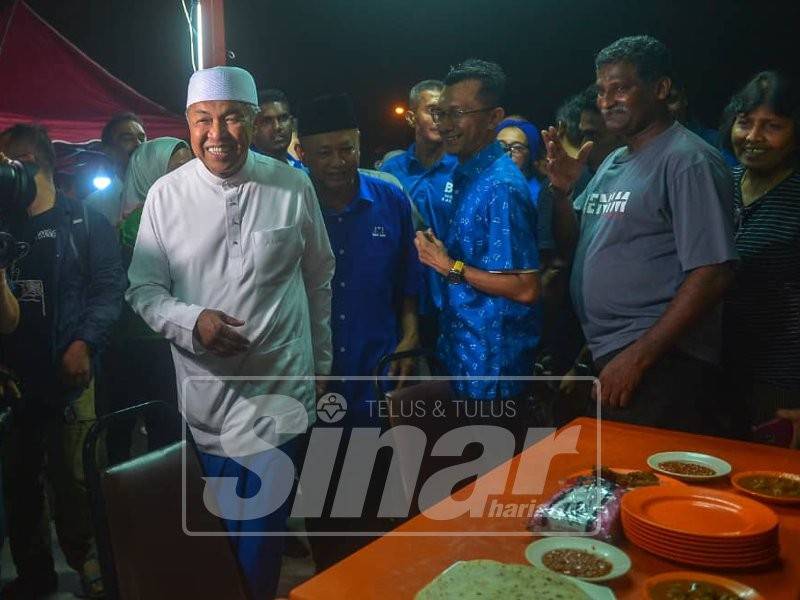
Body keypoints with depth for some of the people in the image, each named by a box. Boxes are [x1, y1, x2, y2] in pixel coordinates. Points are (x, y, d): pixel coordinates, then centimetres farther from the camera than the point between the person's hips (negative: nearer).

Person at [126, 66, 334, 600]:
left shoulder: (294, 186, -3)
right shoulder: (166, 194, -3)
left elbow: (319, 281, 7)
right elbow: (143, 288, 3)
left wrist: (322, 365, 11)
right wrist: (191, 321, -18)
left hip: (279, 390, -1)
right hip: (205, 392, 2)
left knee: (262, 531, 3)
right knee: (222, 523, 17)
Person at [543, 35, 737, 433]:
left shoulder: (688, 161, -12)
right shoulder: (613, 162, 15)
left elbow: (712, 275, -19)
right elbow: (572, 246, 19)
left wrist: (637, 357, -21)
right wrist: (562, 190, -1)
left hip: (657, 366, -8)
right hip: (605, 357, 8)